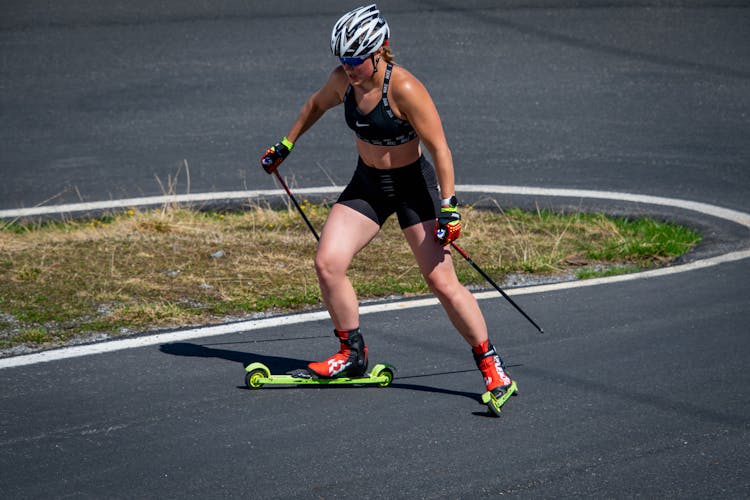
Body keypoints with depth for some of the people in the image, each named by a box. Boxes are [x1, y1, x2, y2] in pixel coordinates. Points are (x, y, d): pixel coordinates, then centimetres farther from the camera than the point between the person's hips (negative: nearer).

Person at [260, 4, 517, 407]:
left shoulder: (405, 89, -26)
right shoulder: (343, 81, -6)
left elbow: (439, 148, -23)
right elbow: (317, 105, 18)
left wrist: (448, 207, -24)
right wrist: (285, 145, 24)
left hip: (413, 185, -6)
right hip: (367, 184, 6)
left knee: (442, 283, -10)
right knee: (326, 263, -8)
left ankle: (490, 365, 4)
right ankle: (352, 354, 9)